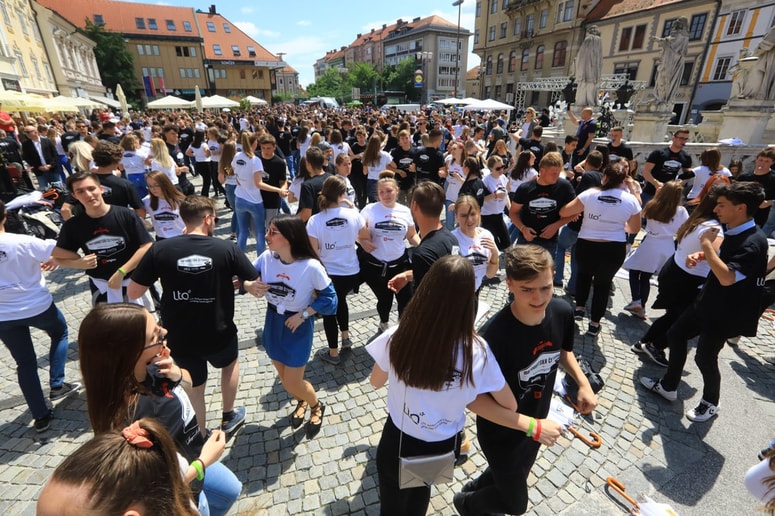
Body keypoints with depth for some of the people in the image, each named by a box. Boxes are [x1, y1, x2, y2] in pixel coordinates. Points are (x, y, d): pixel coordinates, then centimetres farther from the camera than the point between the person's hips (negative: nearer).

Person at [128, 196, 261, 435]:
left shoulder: (160, 249, -13)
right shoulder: (226, 248, -16)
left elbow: (133, 292, -5)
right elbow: (256, 285, -10)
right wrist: (242, 284, 11)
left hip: (180, 339, 1)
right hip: (219, 334, -1)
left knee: (194, 389, 24)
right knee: (230, 363, 32)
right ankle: (229, 417, 47)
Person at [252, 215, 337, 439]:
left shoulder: (311, 267, -26)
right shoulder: (266, 257, -15)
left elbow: (329, 298, -14)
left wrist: (303, 315, -18)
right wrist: (253, 288, -22)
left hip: (298, 327, -5)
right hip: (273, 322, 5)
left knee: (293, 384, 5)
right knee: (284, 379, 22)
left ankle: (317, 406, 39)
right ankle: (301, 402, 54)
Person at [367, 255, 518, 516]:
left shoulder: (397, 337, -27)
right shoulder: (477, 351, -26)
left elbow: (376, 382, -5)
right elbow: (510, 406, -8)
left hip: (398, 443, -1)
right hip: (444, 447, 2)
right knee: (422, 486, 36)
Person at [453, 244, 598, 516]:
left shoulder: (562, 312, -19)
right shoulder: (494, 336, -39)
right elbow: (473, 398, -29)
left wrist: (583, 383, -9)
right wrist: (532, 426, -30)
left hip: (537, 422, 6)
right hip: (502, 432, -6)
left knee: (514, 478, 32)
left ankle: (475, 487, 64)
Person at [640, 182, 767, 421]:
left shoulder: (754, 242, -26)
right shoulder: (733, 232, 2)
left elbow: (727, 277, -36)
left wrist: (707, 243, -28)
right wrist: (701, 256, -2)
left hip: (725, 313, -9)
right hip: (708, 301, 9)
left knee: (705, 356, 4)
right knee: (675, 335, 14)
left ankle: (710, 404, 31)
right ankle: (668, 386, 30)